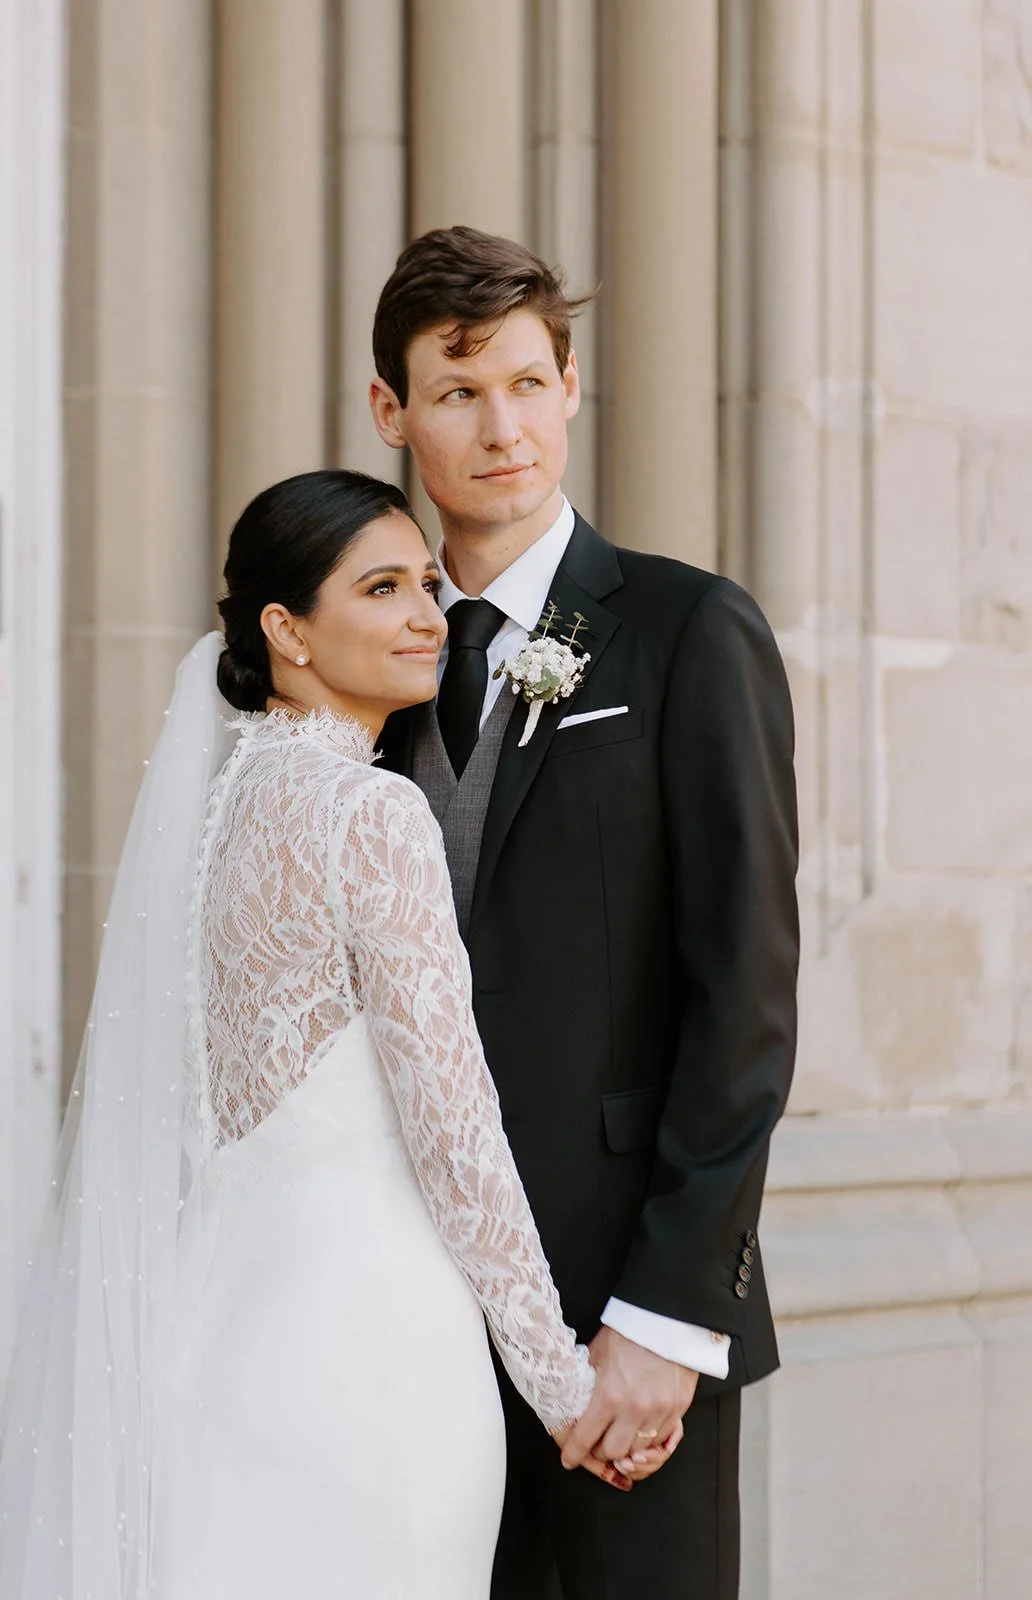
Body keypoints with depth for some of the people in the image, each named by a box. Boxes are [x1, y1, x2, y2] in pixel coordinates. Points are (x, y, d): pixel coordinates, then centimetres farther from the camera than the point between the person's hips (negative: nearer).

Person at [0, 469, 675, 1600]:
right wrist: (566, 1382, -9)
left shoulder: (212, 800, 11)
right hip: (361, 1323, -8)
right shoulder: (373, 814, -13)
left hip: (222, 1298, 8)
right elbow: (449, 1122, -15)